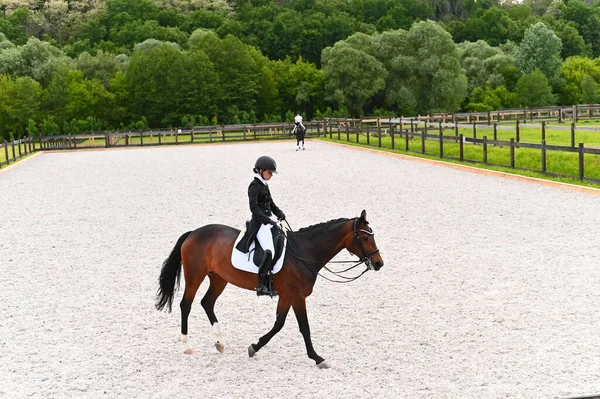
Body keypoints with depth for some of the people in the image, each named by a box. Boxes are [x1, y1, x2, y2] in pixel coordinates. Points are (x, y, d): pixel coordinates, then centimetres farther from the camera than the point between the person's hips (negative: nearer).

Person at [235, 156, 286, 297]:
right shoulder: (254, 186, -10)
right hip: (259, 223, -10)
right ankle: (261, 286, -19)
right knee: (269, 251, -24)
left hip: (268, 221, 10)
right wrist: (266, 220, -29)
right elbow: (253, 207, -21)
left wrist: (279, 213, 7)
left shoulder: (265, 185, 17)